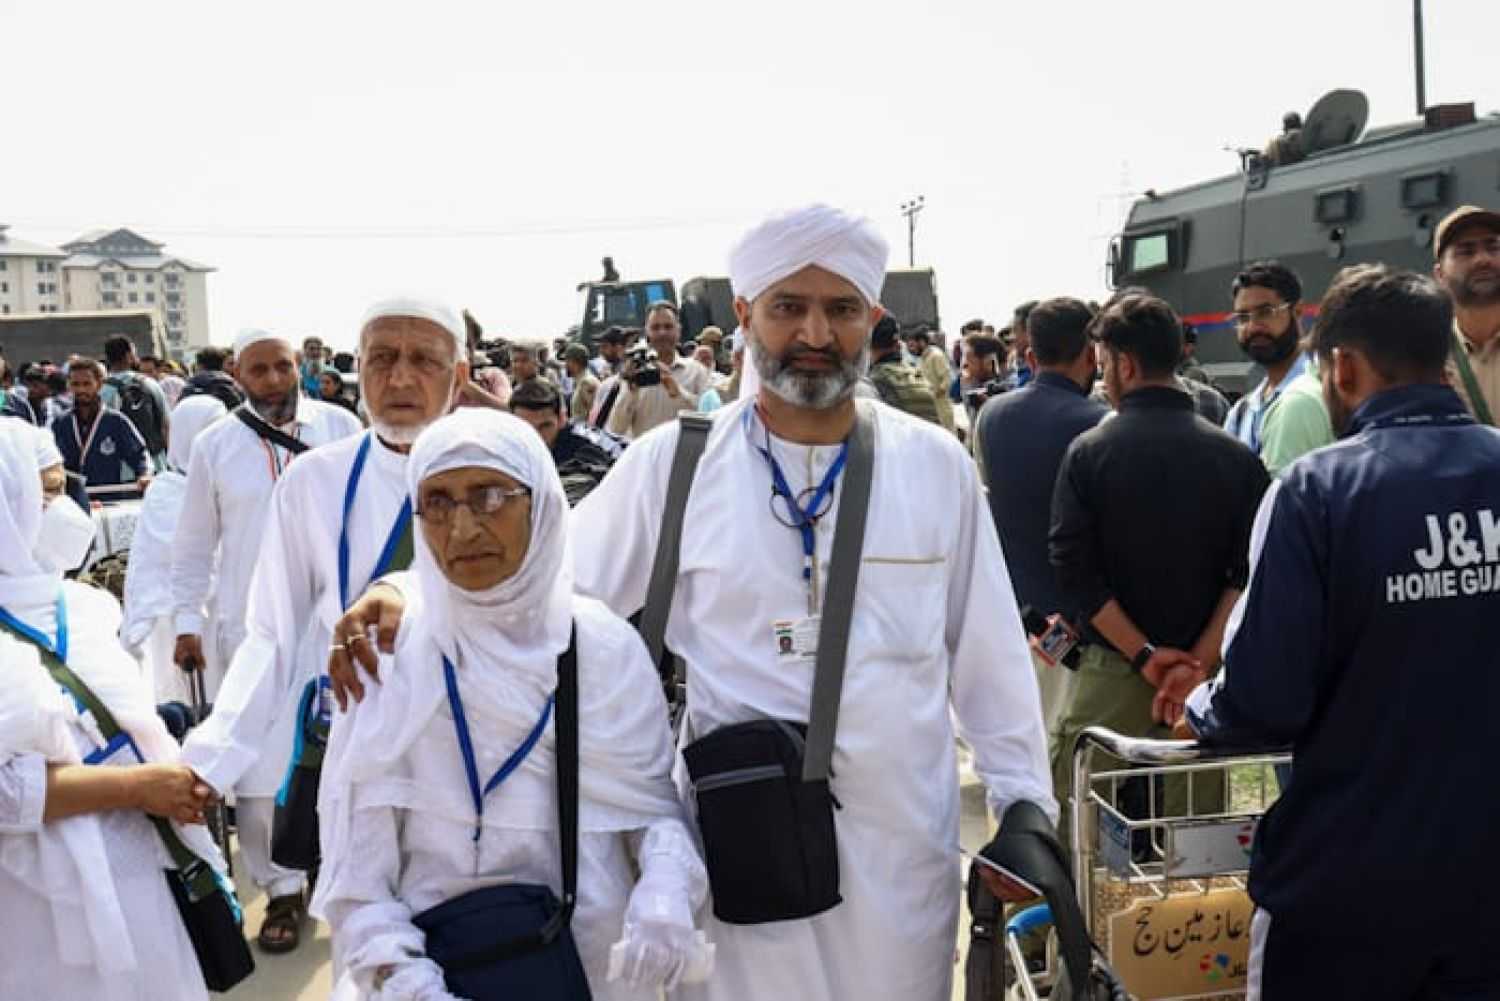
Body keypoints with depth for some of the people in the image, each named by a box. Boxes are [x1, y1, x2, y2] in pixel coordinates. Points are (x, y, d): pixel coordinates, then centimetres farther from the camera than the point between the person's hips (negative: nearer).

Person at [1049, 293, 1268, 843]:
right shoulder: (1236, 457, 1)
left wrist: (1143, 654, -10)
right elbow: (1249, 571, -7)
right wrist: (1200, 659, -9)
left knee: (1071, 816, 9)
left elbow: (1075, 569, -11)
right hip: (1204, 673, 3)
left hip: (1112, 669, -2)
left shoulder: (1088, 451, -6)